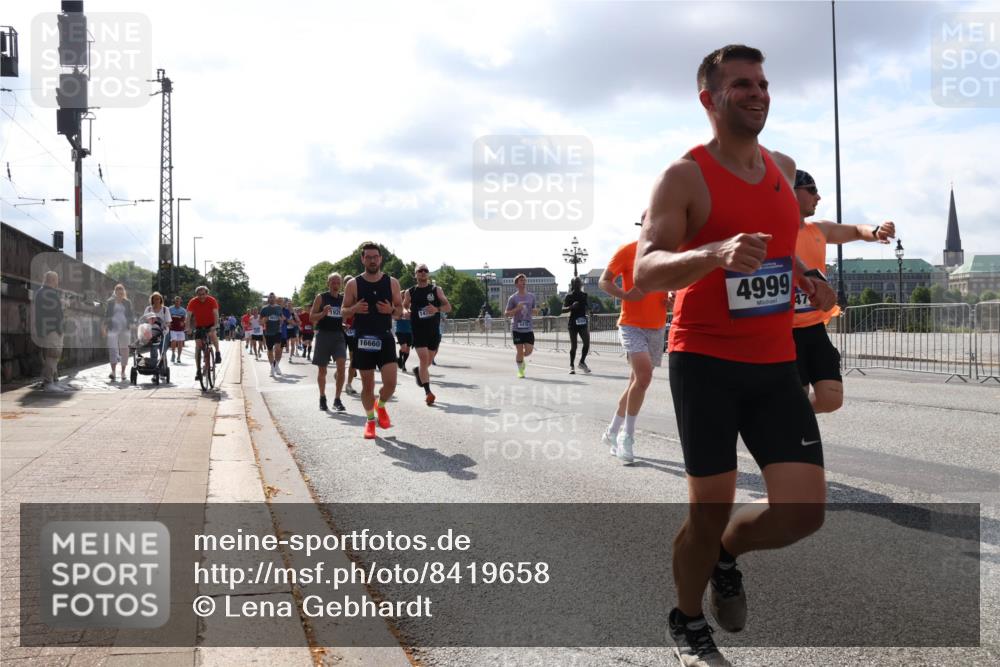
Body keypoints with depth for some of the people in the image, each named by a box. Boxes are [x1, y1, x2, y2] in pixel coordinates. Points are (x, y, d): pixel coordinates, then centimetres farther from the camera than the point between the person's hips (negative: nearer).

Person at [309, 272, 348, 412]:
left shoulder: (344, 298, 8)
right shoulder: (321, 297, 0)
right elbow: (311, 318, -3)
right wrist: (323, 313, -20)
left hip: (338, 335, 2)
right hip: (323, 334, -2)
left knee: (341, 366, -14)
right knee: (322, 369, 7)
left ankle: (337, 400, -6)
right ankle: (322, 398, 26)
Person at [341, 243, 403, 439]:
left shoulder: (392, 282, 3)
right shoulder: (353, 284, -1)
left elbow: (400, 311, 9)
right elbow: (343, 311, 6)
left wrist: (391, 310, -14)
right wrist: (354, 309, -16)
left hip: (385, 338, 1)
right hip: (363, 339, 0)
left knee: (390, 383, -8)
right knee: (367, 385, 6)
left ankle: (381, 406, 24)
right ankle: (370, 420, 25)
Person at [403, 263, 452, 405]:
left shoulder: (437, 290, 3)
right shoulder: (410, 292, 4)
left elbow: (448, 307, 1)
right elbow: (403, 308, 17)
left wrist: (436, 309, -19)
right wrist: (409, 315, -5)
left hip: (434, 331, 2)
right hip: (418, 331, -2)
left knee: (428, 361, 14)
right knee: (424, 359, -16)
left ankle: (418, 371, 49)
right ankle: (428, 392, -17)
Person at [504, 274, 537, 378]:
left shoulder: (531, 296, 10)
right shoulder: (513, 298, -2)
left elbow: (535, 310, 21)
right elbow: (506, 313, -2)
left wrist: (535, 310, -3)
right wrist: (517, 309, -18)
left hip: (528, 329, 3)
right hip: (517, 329, -3)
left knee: (528, 351, -2)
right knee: (519, 351, -2)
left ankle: (521, 359, 32)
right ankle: (520, 370, 18)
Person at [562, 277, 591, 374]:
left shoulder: (585, 295, 10)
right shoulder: (569, 296, -2)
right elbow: (563, 309, -7)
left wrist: (588, 309, 2)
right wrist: (571, 307, -24)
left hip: (583, 322, 4)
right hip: (573, 323, -3)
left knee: (587, 343, -3)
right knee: (573, 345, -1)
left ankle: (582, 362, 17)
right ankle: (572, 366, 10)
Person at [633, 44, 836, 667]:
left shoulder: (784, 168, 11)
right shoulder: (684, 177, -10)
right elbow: (645, 271, -22)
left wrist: (805, 278, 8)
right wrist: (718, 254, -40)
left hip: (776, 363, 6)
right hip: (706, 362, -5)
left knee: (805, 510, -2)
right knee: (710, 508, 0)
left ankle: (727, 555, 30)